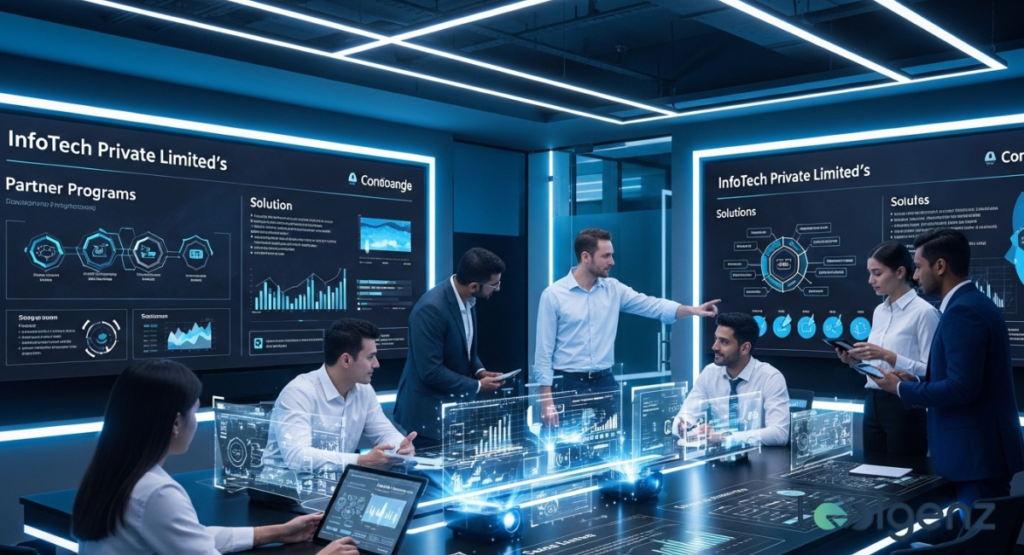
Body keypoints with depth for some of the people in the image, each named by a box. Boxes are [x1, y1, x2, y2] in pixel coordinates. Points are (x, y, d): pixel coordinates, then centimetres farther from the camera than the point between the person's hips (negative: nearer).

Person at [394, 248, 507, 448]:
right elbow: (431, 372, -25)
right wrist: (477, 386, -16)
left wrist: (479, 371, -1)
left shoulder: (468, 300, 0)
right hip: (431, 411, -8)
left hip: (458, 404, 8)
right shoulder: (431, 309, -26)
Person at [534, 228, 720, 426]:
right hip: (569, 384, -4)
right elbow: (544, 351, -7)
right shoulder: (553, 295, -7)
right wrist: (547, 401, -12)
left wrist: (692, 310, -18)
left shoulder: (613, 289, 6)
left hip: (605, 382, 4)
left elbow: (652, 305, -1)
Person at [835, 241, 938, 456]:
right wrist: (857, 360, 0)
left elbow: (930, 371, -16)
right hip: (873, 404, 7)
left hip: (905, 408, -7)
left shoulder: (924, 312, -11)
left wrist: (888, 356, -23)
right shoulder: (879, 311, 12)